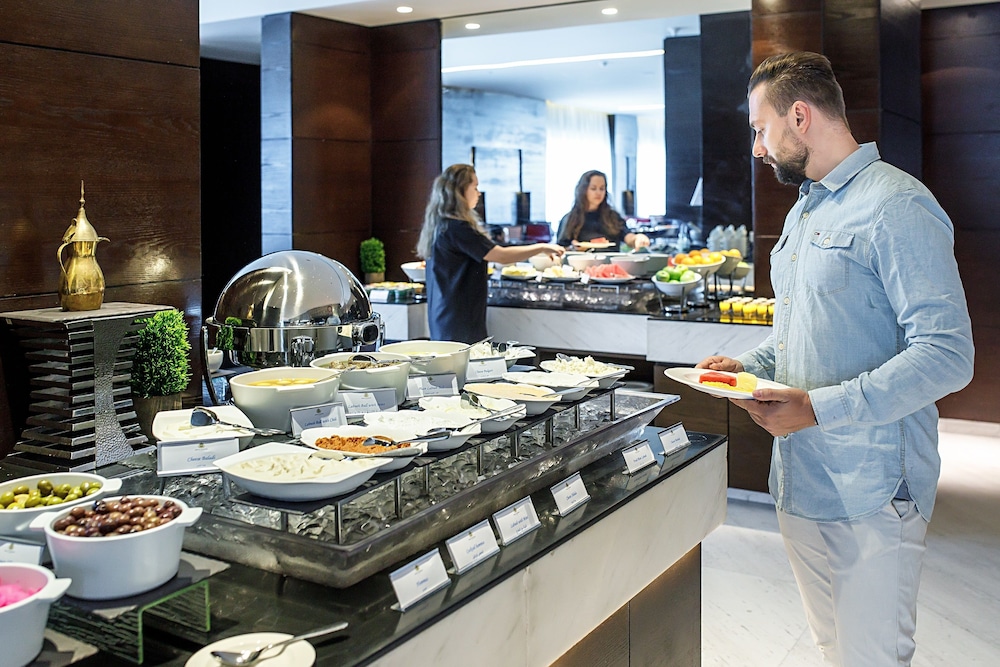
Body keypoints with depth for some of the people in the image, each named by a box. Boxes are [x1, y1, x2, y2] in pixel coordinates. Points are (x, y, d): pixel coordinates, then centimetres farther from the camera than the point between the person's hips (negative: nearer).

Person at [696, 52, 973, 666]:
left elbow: (947, 355, -22)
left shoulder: (896, 207, -15)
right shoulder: (806, 210, 17)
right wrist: (749, 367, 10)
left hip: (870, 494, -9)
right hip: (800, 479, 9)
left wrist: (820, 406, -26)